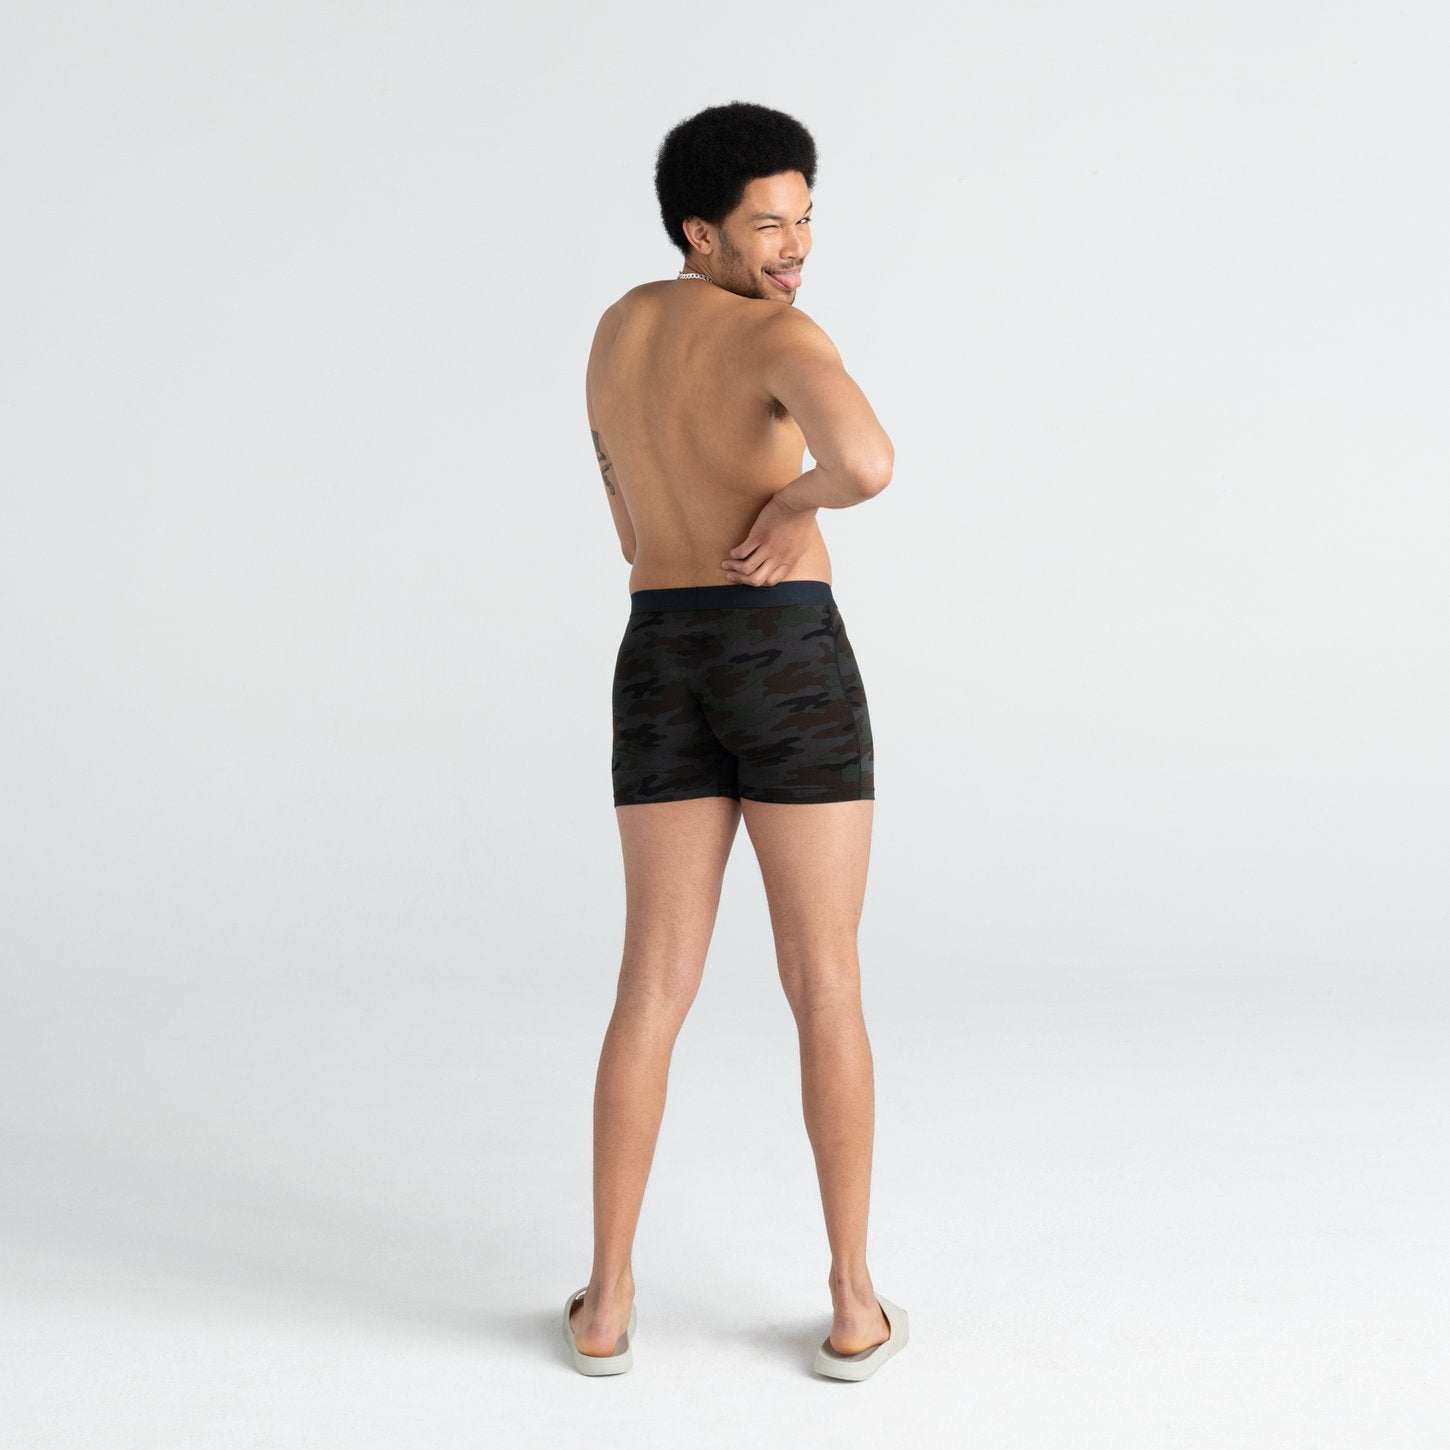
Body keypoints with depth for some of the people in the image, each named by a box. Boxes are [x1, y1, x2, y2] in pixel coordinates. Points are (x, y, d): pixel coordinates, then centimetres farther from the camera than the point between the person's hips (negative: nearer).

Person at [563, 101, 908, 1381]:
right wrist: (800, 499, -10)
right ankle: (853, 1305, 10)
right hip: (793, 669, -5)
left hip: (662, 678, 5)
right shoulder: (782, 331, -11)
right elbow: (868, 462, -32)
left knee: (655, 990, 9)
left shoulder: (618, 325, 15)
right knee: (827, 990, 4)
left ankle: (606, 1303, 9)